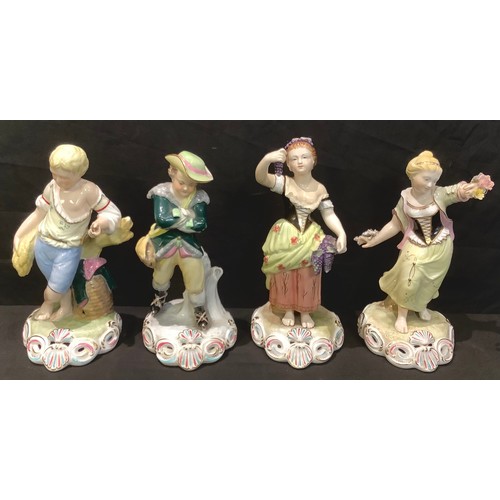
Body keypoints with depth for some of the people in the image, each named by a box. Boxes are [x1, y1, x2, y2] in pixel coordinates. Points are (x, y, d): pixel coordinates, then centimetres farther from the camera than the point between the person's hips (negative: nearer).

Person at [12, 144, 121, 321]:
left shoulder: (89, 191, -21)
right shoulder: (52, 187, -7)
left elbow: (113, 213, -13)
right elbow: (39, 213, 7)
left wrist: (101, 223, -34)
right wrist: (18, 235, 10)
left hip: (68, 251, -4)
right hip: (42, 245, 4)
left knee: (52, 294, 1)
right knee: (60, 285, 20)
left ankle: (48, 303, 36)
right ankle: (66, 307, 49)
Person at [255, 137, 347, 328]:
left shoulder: (320, 189, -4)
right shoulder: (284, 183, -11)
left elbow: (329, 214, -5)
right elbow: (260, 177, -26)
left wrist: (341, 234, -21)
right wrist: (267, 159, -46)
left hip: (309, 237, 2)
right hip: (286, 237, -2)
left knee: (307, 277, 11)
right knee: (286, 275, 10)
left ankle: (305, 311, 31)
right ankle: (288, 310, 31)